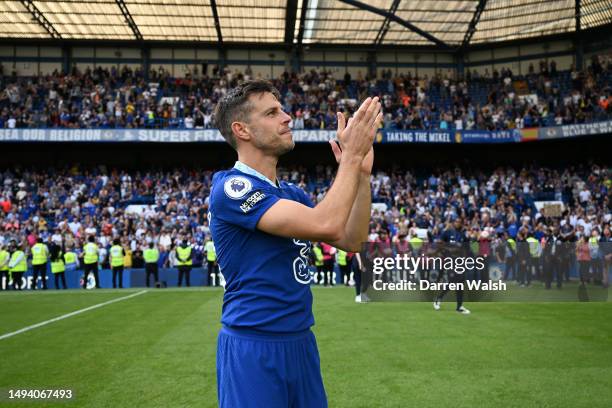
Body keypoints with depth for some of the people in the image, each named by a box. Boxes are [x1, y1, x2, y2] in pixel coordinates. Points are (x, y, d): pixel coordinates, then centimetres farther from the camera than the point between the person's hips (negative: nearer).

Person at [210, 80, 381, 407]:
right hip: (253, 349, -8)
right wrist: (352, 154, -16)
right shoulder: (230, 187, -16)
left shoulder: (292, 193, 11)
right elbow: (325, 224, -25)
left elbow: (350, 240, 5)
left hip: (301, 343, 8)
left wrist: (362, 172, -3)